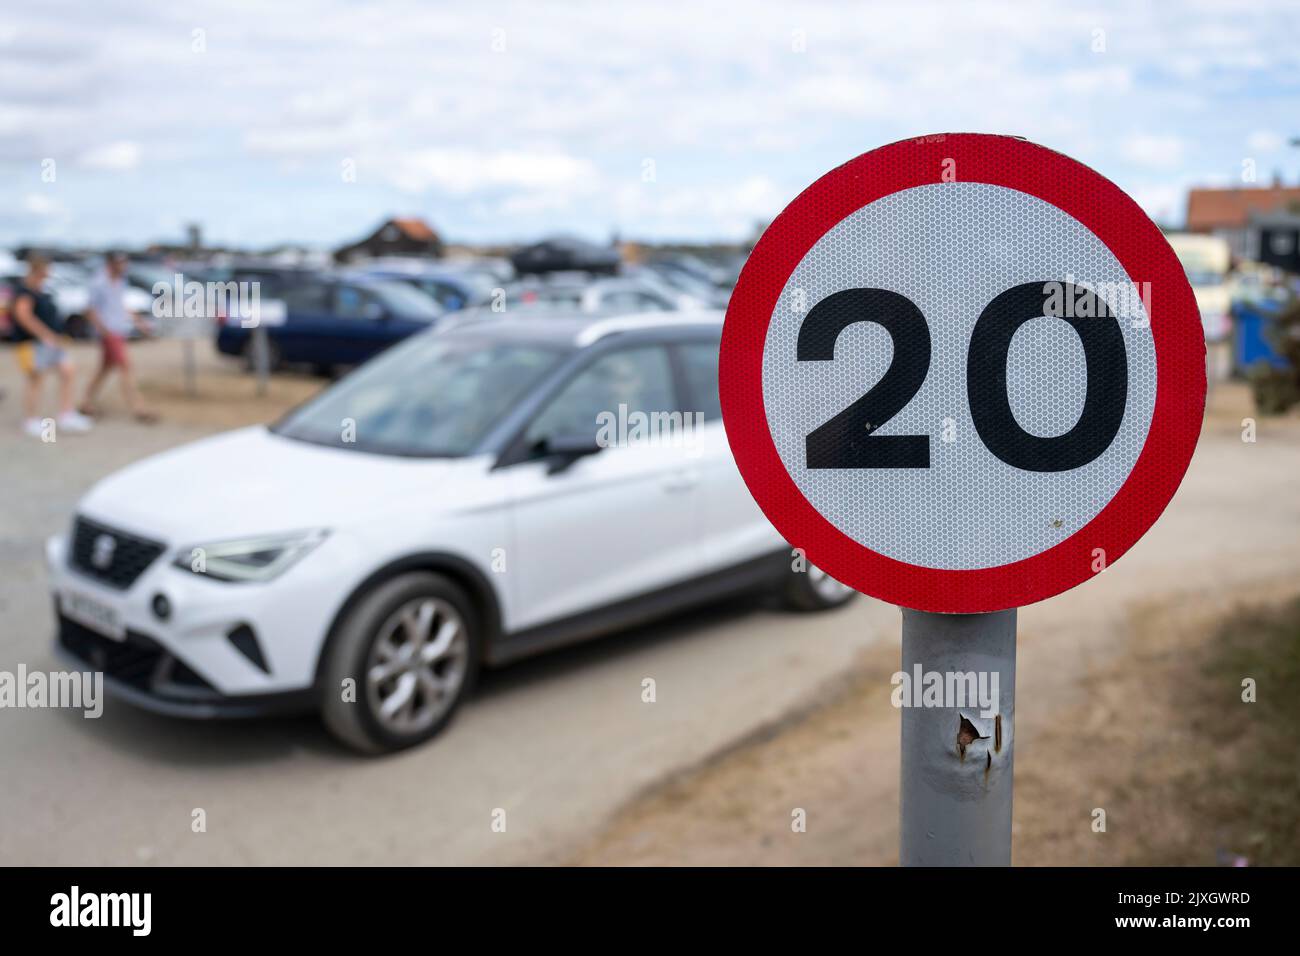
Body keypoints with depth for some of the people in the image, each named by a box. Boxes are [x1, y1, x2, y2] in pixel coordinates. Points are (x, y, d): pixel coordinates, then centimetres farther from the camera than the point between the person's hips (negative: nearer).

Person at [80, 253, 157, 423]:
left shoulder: (120, 283, 13)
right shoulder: (100, 285, -13)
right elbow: (90, 311, -12)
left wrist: (137, 321, 18)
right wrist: (105, 330, -21)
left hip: (120, 333, 9)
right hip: (110, 334, -9)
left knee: (106, 368, 15)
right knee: (125, 367, -13)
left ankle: (87, 404, 26)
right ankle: (137, 409, -14)